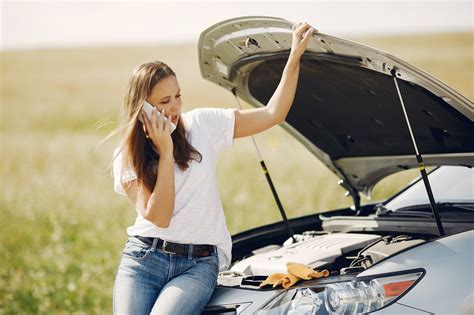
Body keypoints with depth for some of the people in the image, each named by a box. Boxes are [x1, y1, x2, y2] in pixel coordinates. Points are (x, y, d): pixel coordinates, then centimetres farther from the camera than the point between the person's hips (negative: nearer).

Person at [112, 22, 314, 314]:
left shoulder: (201, 125, 4)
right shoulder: (127, 157, 2)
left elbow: (273, 114, 3)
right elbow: (158, 217, -12)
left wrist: (295, 56, -2)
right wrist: (165, 151, -13)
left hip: (199, 264, -1)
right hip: (143, 258, 1)